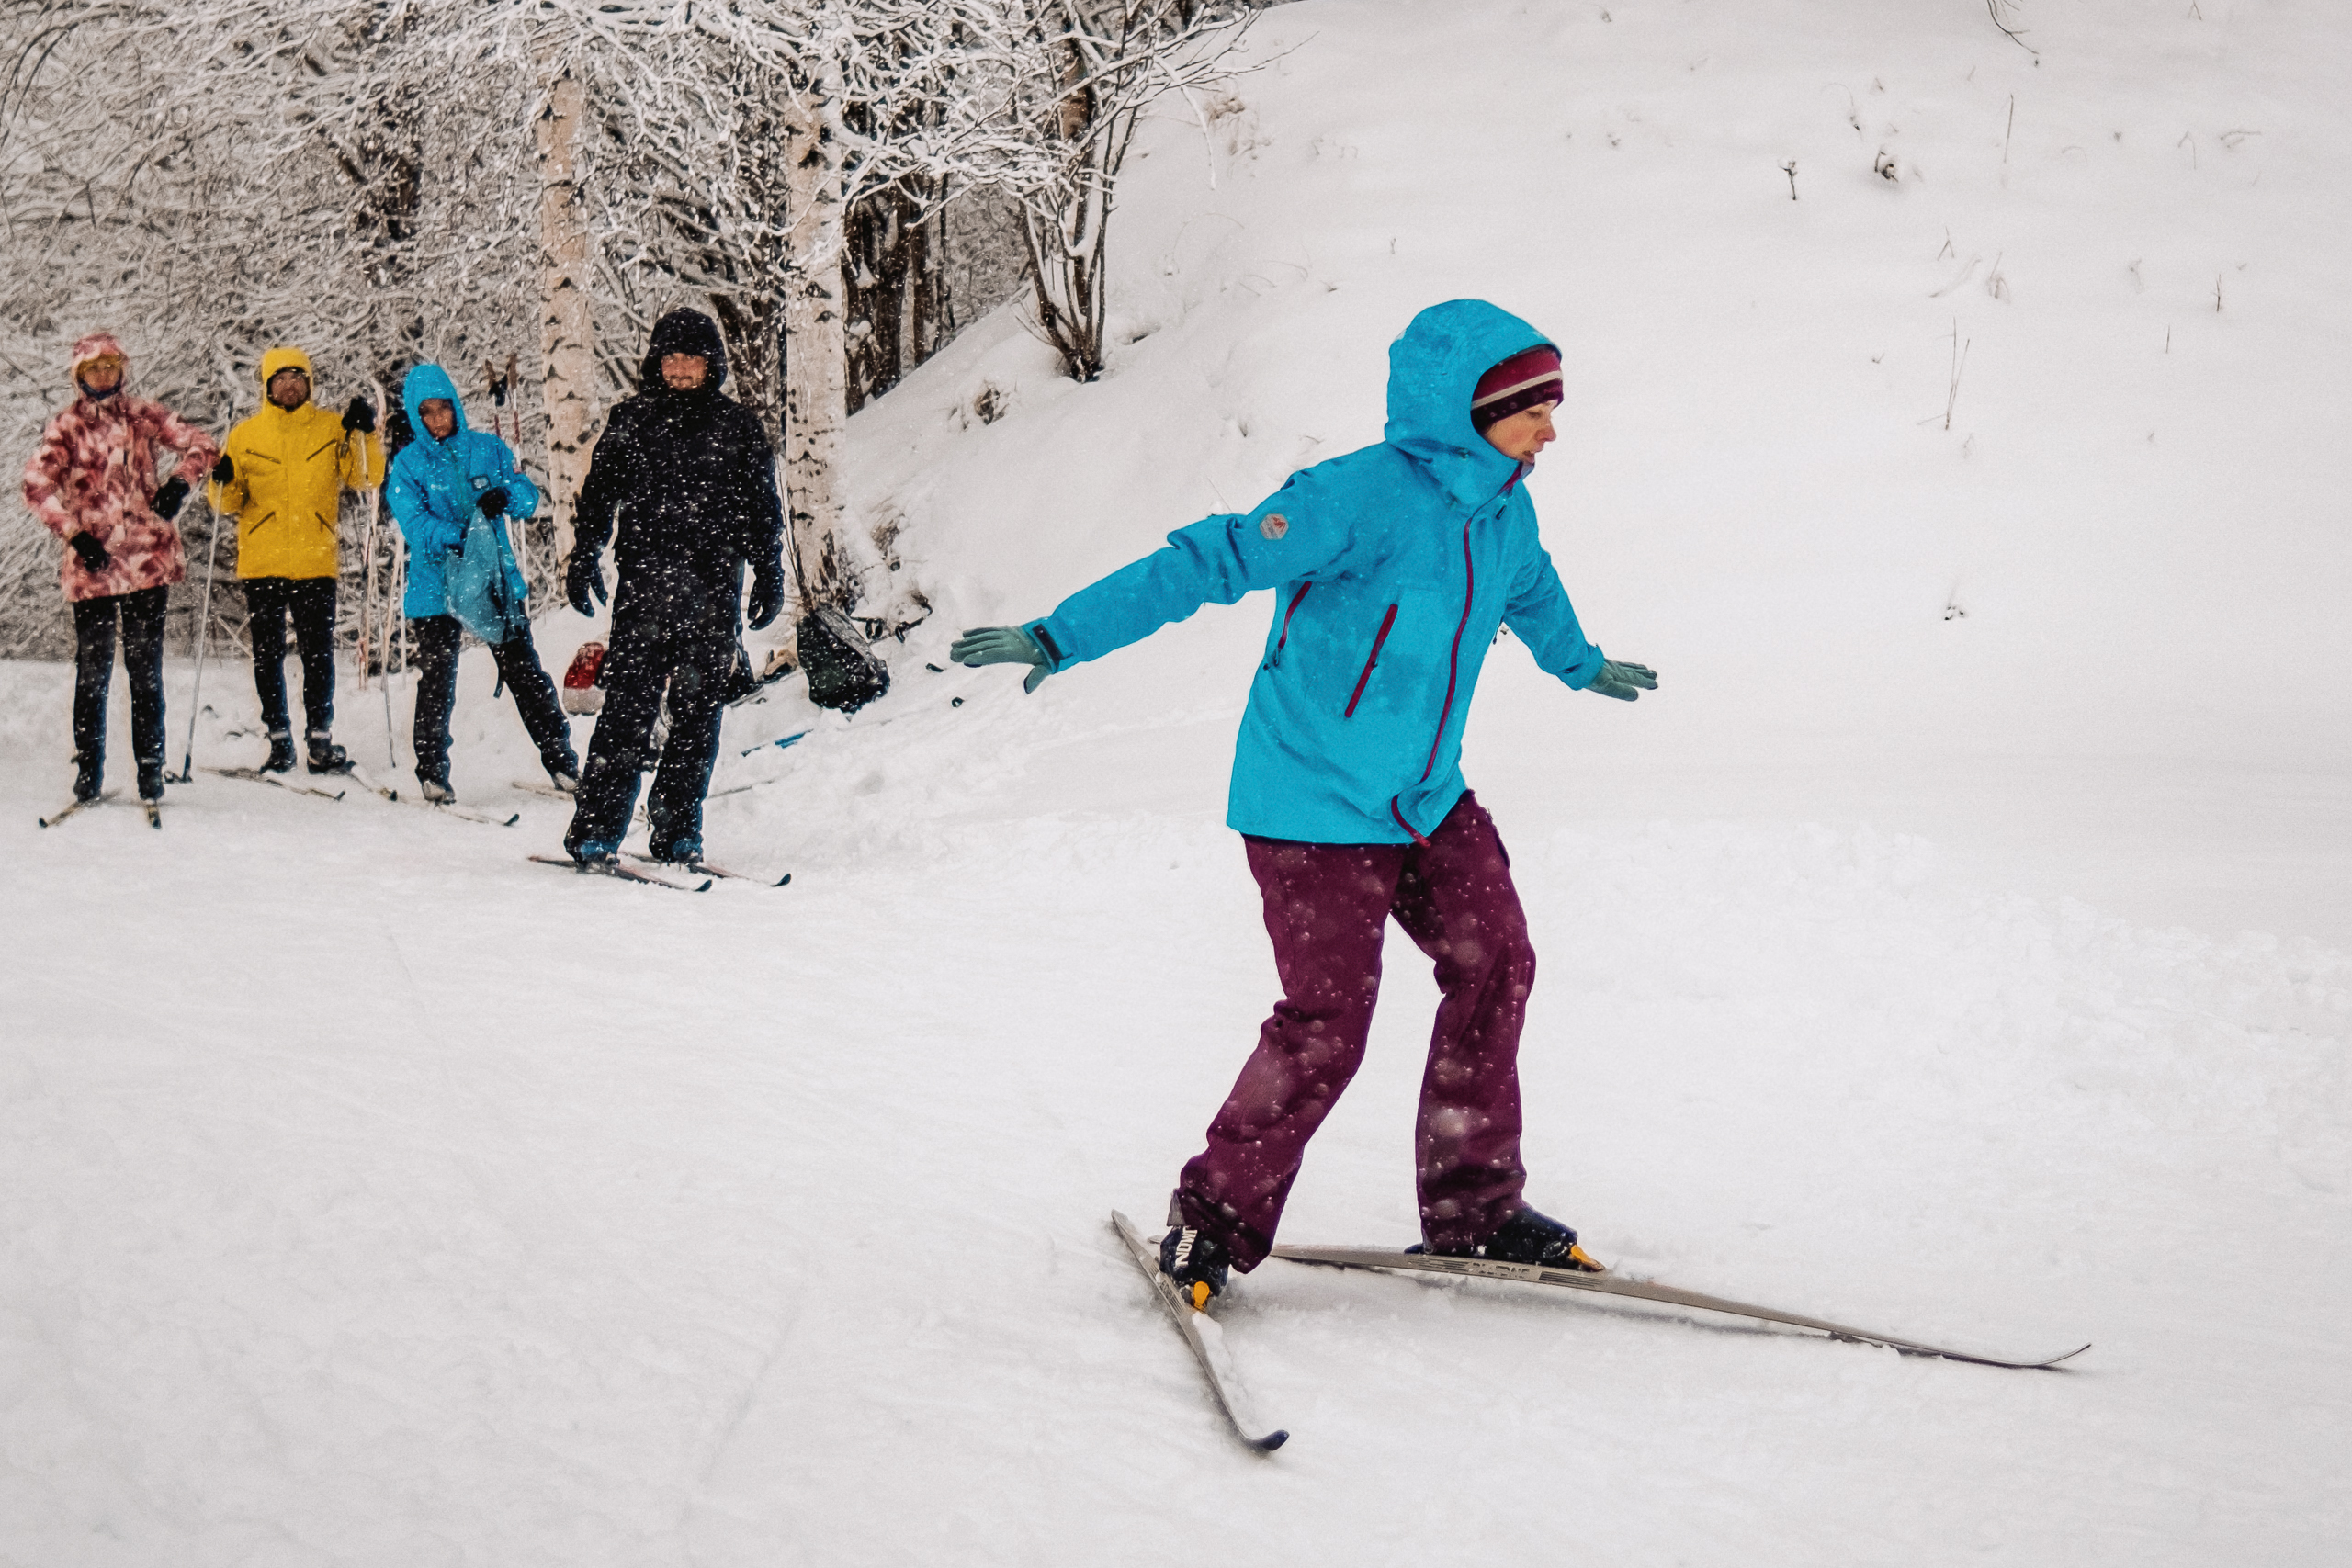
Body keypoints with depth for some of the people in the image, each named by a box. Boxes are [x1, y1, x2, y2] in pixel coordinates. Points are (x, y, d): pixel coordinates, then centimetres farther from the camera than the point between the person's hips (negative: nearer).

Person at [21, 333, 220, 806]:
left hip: (148, 561, 1)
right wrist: (75, 534, -15)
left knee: (145, 670, 2)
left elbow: (201, 445, 9)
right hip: (92, 563, -1)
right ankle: (88, 774, 7)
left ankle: (150, 771, 6)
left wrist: (179, 483, -9)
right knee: (93, 671, 0)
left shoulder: (143, 416, 9)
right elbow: (37, 486, -6)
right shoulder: (66, 427, 3)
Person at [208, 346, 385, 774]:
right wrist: (224, 484, -12)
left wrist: (366, 434, -16)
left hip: (316, 563, -1)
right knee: (268, 655, 4)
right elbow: (229, 506, 10)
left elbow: (366, 478, -3)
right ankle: (279, 740, 12)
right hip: (262, 564, 1)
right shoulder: (245, 435, 8)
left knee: (319, 655, -2)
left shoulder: (332, 429, 6)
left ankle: (319, 741, 5)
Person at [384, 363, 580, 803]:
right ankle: (432, 771, 13)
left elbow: (528, 497, 0)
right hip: (435, 588, -1)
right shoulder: (408, 464, 0)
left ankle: (561, 761, 11)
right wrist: (459, 535, -28)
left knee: (526, 675, 3)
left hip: (499, 582, 1)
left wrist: (505, 495, -23)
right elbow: (415, 523, -12)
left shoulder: (489, 449, 6)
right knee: (437, 684, 1)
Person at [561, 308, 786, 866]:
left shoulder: (738, 427, 10)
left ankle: (677, 831, 9)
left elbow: (763, 510, 14)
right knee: (629, 706, -8)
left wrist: (769, 576, 8)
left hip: (714, 589, 1)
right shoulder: (630, 421, 9)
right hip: (644, 584, -1)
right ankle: (597, 827, -6)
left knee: (698, 712, 2)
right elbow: (598, 496, 13)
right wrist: (583, 561, 5)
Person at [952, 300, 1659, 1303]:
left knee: (1494, 965, 0)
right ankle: (1216, 1220, 10)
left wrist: (1582, 666, 49)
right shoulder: (1362, 499, -22)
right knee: (1326, 1024, -8)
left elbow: (1532, 596, 29)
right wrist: (1061, 638, -27)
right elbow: (1212, 562, -23)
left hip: (1428, 798, 8)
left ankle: (1472, 1209, 14)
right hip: (1314, 808, -8)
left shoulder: (1505, 517, 3)